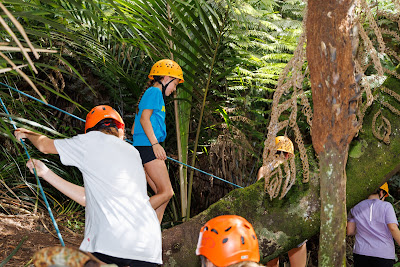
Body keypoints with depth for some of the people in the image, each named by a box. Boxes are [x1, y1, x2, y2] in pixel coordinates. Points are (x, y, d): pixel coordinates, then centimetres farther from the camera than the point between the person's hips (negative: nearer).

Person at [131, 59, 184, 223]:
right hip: (147, 147, -10)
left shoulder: (151, 94, 28)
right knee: (167, 192, -13)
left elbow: (134, 129, 28)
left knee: (163, 194, 6)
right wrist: (155, 143, -23)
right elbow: (144, 118, -16)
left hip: (144, 148, 10)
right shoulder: (155, 92, -2)